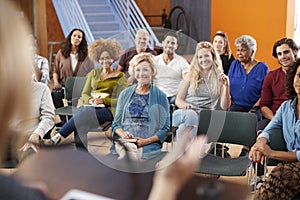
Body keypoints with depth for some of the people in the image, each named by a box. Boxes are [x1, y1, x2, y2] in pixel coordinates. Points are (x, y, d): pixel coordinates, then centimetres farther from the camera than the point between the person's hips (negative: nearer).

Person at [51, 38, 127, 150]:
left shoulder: (120, 77, 9)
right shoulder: (94, 73, 24)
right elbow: (84, 93, 19)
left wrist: (103, 100, -14)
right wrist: (90, 100, -5)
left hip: (108, 109, -3)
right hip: (90, 107, 4)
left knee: (83, 114, -35)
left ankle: (59, 136, -33)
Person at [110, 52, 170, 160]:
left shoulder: (160, 96, 8)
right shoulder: (125, 94, 17)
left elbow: (165, 128, 4)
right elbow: (116, 123, 18)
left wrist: (146, 141, -11)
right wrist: (122, 134, -5)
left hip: (150, 143, -2)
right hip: (124, 139, 2)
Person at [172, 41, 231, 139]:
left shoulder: (220, 79, 14)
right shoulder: (191, 76, 18)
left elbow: (224, 107, 6)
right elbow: (178, 100, 14)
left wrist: (226, 87, -7)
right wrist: (184, 105, -10)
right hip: (186, 112, 1)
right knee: (190, 114, -38)